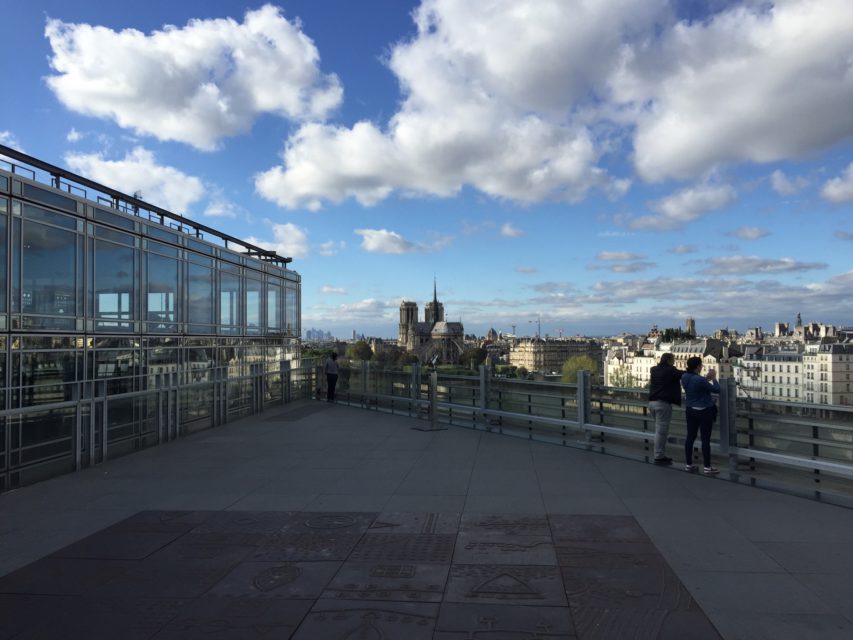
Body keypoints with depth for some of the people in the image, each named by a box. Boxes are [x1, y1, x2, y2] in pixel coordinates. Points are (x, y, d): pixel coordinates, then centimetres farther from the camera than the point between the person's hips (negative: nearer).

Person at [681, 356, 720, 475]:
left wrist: (707, 378, 13)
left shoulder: (684, 377, -1)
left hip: (691, 411, 7)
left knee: (690, 437, 11)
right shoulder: (699, 380, -24)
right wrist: (713, 378, 2)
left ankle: (688, 464, 17)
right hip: (704, 412, -7)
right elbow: (716, 389, -13)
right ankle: (707, 467, 5)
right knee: (705, 439, 0)